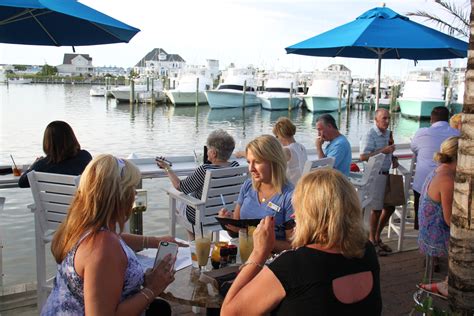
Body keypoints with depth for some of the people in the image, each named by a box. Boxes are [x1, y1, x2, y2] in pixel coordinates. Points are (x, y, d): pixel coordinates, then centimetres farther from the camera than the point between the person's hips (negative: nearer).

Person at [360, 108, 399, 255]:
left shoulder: (388, 133, 12)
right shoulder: (370, 135, -13)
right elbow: (363, 156, -23)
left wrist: (394, 158, 6)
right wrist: (383, 151, -27)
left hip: (386, 174, 8)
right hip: (375, 175, -8)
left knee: (390, 207, 13)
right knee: (377, 209, 1)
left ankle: (377, 236, 29)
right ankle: (372, 240, 17)